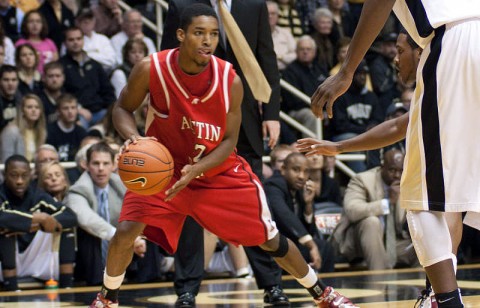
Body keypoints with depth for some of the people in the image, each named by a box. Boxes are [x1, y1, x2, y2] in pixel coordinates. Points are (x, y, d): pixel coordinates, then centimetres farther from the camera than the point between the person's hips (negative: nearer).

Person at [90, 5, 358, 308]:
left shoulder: (230, 80, -20)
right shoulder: (151, 69, -21)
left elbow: (229, 141, -12)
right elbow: (123, 108, -5)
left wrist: (197, 169, -29)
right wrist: (133, 138, -28)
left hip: (221, 173, 1)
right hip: (163, 169, 0)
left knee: (270, 239, 5)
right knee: (125, 233, -17)